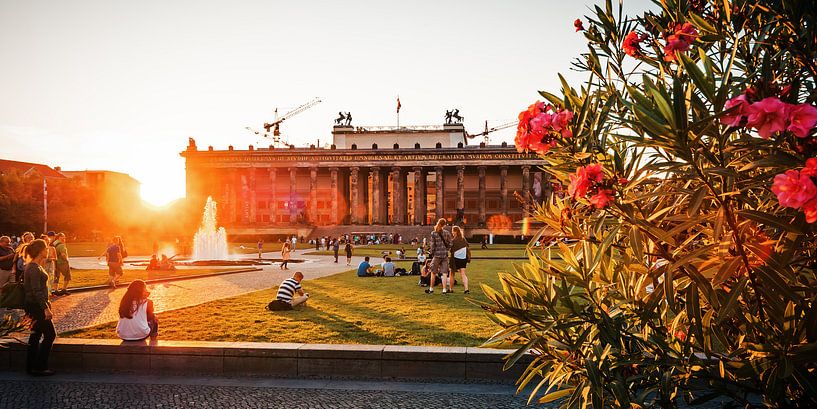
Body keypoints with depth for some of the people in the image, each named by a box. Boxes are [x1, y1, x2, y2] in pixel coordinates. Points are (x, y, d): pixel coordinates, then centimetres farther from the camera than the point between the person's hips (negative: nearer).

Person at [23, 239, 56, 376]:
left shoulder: (35, 266, 11)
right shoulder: (34, 268, -19)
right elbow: (36, 291, -23)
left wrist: (46, 303, 22)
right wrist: (46, 308, -22)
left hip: (35, 306, 10)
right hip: (37, 306, -10)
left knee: (36, 334, 15)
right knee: (50, 335, -3)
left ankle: (31, 367, 22)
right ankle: (39, 368, 2)